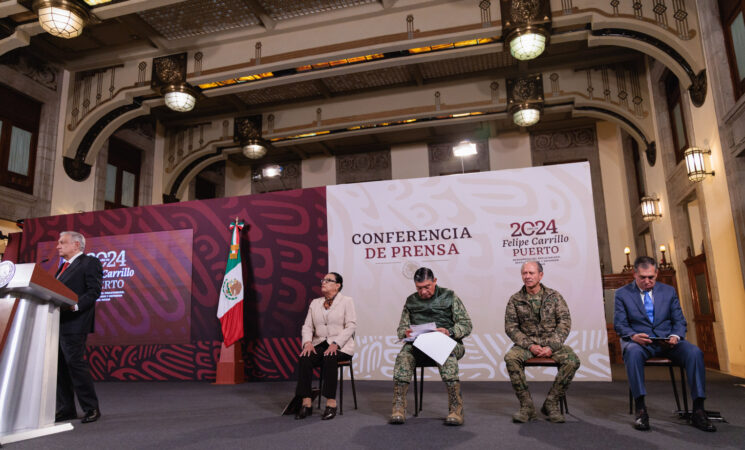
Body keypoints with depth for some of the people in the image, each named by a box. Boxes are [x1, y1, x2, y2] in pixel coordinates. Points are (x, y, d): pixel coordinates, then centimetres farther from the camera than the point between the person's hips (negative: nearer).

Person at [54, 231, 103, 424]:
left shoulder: (90, 263, -4)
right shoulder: (63, 266, 22)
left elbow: (94, 291, -14)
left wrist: (76, 305, -26)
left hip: (74, 324, -9)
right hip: (57, 323, 9)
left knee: (76, 363, -8)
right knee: (60, 366, 11)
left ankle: (91, 408, 1)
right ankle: (66, 409, 20)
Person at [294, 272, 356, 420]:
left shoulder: (346, 301, 3)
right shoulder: (315, 303, 17)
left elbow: (351, 326, -7)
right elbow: (307, 326, 12)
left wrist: (335, 344, -19)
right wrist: (308, 342, -9)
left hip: (340, 347, -4)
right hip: (320, 344, 4)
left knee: (329, 358, -35)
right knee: (304, 359, -26)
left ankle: (331, 403, -27)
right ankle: (306, 403, -21)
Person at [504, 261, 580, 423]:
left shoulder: (554, 296, 4)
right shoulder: (515, 300, 4)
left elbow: (565, 323, -1)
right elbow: (510, 327, 1)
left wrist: (551, 347, -14)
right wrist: (530, 345, -13)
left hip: (552, 343, 0)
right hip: (527, 343, 0)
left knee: (572, 360, -28)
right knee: (511, 357, -31)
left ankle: (551, 403, -12)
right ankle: (527, 405, -18)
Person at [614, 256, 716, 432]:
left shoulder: (669, 291, 14)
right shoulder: (622, 294, 6)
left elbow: (679, 321, 12)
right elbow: (619, 324, 0)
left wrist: (675, 336, -11)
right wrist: (633, 336, -22)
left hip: (667, 340, 3)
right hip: (638, 340, -3)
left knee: (694, 352, -27)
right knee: (633, 351, -38)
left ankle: (698, 411, -20)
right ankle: (641, 410, -32)